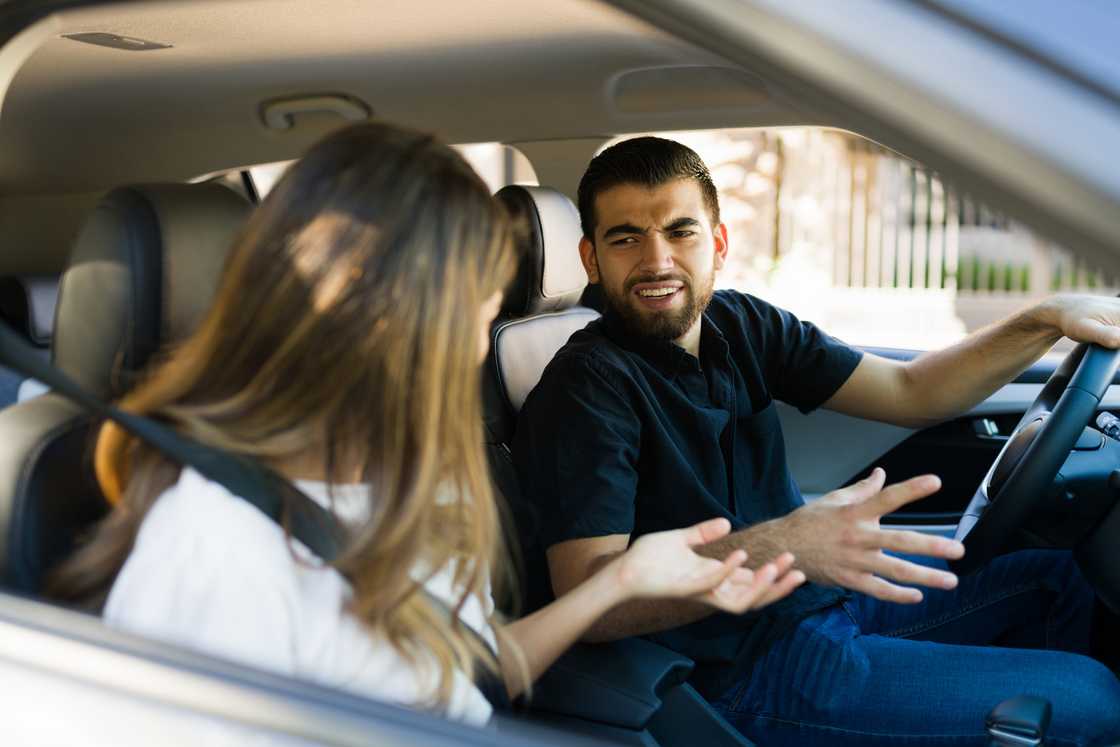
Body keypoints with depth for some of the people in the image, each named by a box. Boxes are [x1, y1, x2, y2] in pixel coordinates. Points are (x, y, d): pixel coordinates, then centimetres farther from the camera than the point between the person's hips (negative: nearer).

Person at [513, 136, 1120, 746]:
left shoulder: (740, 324, 3)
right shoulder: (585, 388, -20)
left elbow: (910, 392, 5)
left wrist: (1047, 319, -11)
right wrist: (776, 547, -43)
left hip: (830, 585, 8)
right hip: (745, 667, -8)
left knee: (1060, 577, 16)